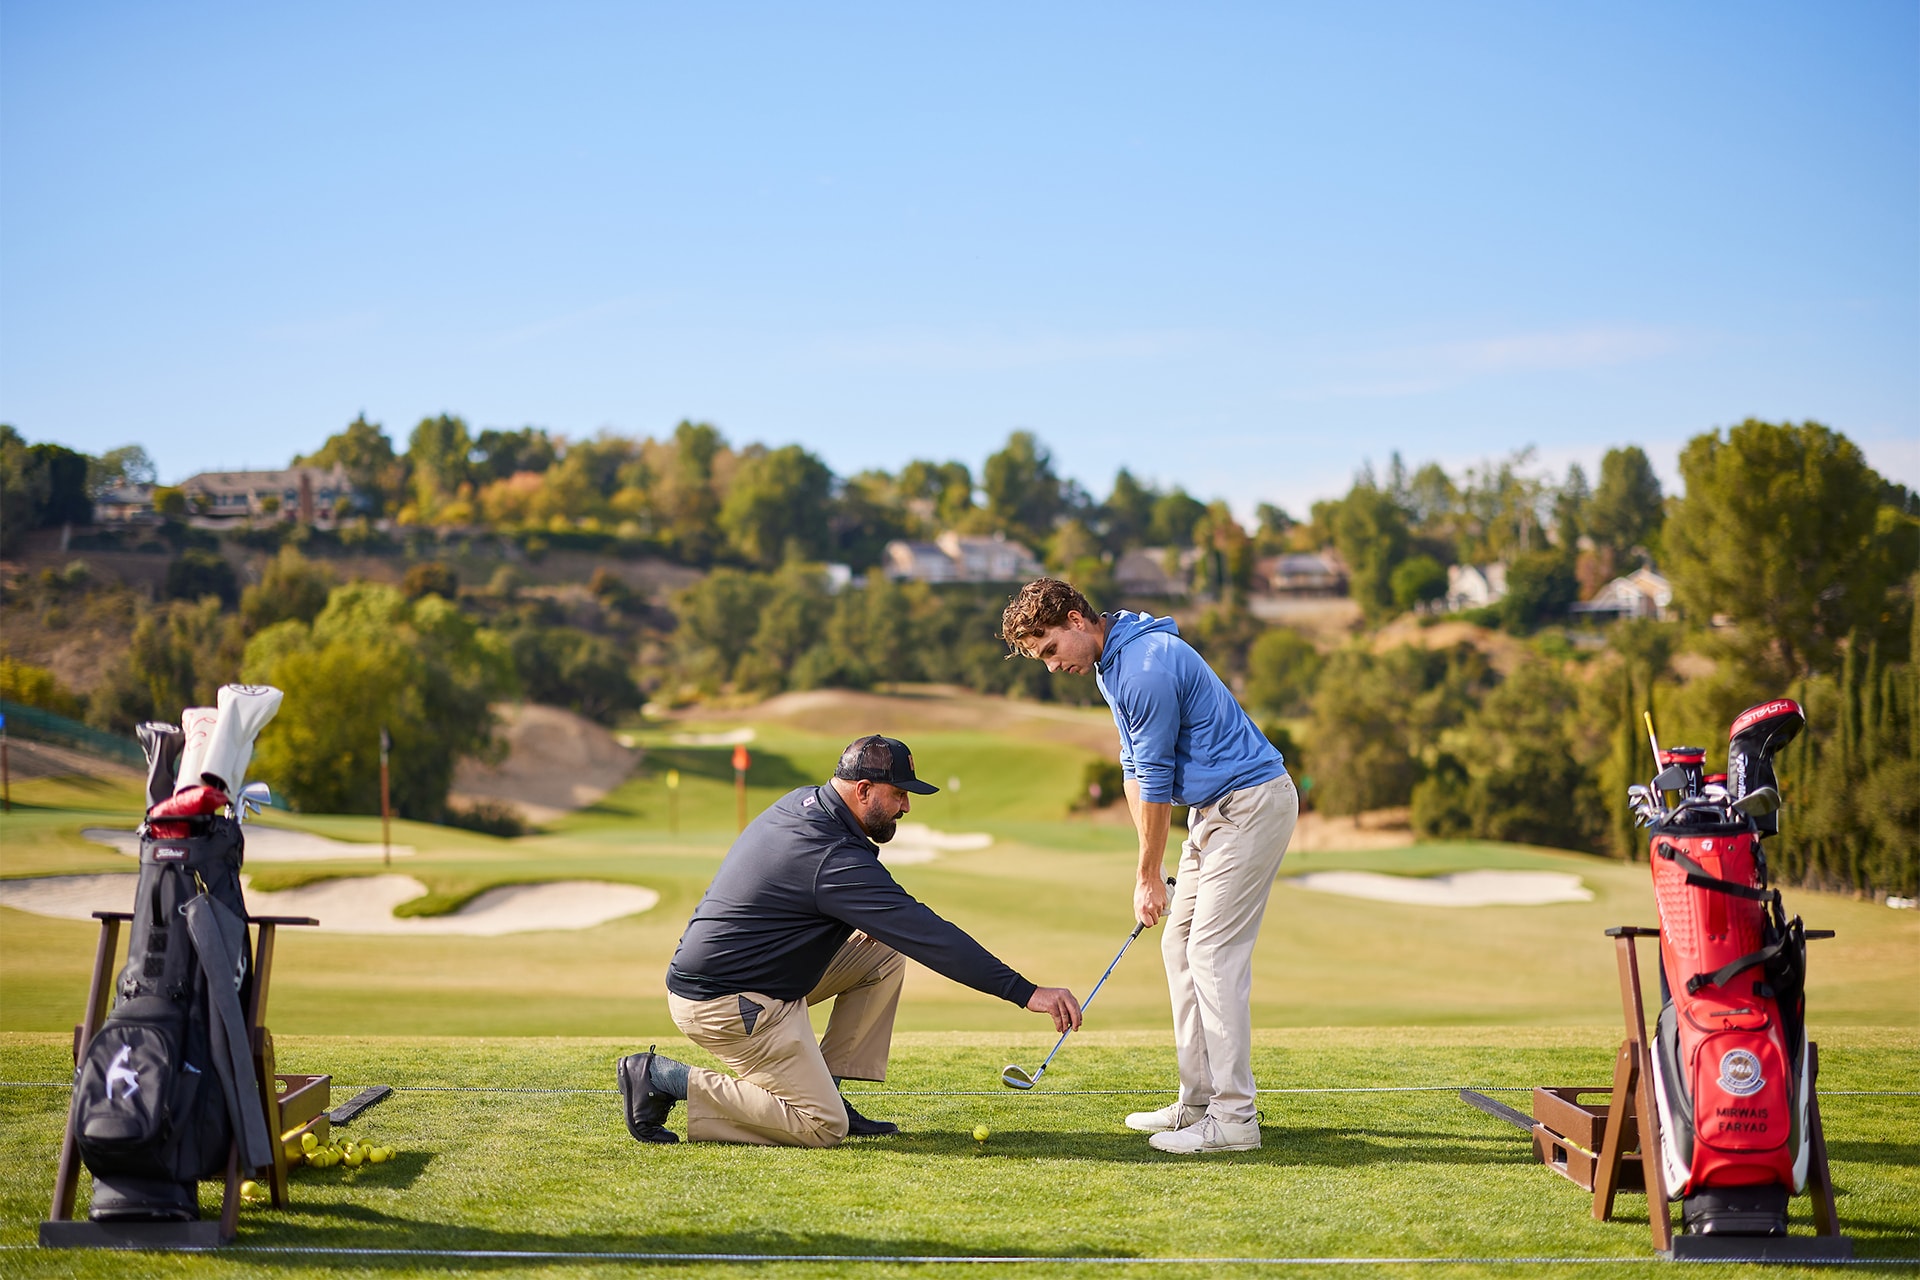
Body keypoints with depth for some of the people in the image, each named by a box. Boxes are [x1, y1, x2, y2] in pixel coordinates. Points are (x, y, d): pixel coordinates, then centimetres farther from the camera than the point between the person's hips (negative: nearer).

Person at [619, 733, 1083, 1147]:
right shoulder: (835, 860, -25)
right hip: (723, 1003, -10)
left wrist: (865, 923, 3)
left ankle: (825, 1089, 9)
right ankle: (664, 1078, -7)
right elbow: (928, 935, -28)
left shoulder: (801, 803, 4)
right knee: (822, 1127, -11)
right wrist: (1026, 992, -28)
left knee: (884, 953, 8)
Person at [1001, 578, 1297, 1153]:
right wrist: (1150, 867, 7)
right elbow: (1136, 769, 14)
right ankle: (1198, 1102, 14)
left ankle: (1233, 1120, -12)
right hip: (1212, 808, 10)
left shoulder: (1146, 667, -23)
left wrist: (1149, 877, -9)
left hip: (1250, 803, -10)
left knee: (1215, 951, -13)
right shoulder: (1111, 663, 10)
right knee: (1181, 943, 11)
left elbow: (1155, 780, -18)